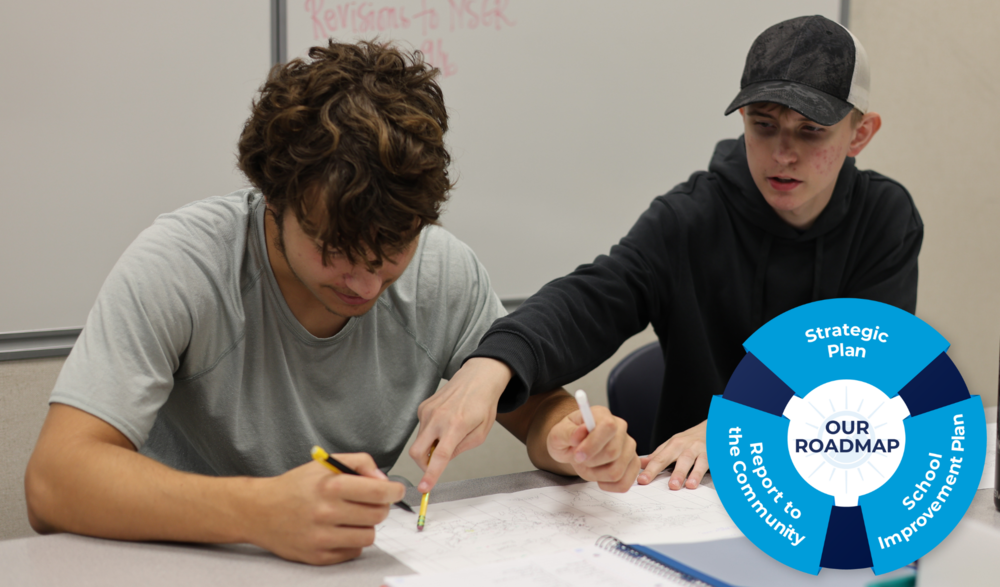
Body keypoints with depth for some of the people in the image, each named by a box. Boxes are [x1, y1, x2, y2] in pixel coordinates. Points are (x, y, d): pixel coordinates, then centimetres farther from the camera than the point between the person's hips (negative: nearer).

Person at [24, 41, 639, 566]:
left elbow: (538, 407, 4)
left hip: (353, 562, 3)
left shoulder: (445, 272, -8)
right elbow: (53, 482, -26)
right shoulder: (180, 266, -19)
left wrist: (571, 443, -20)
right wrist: (258, 511, -41)